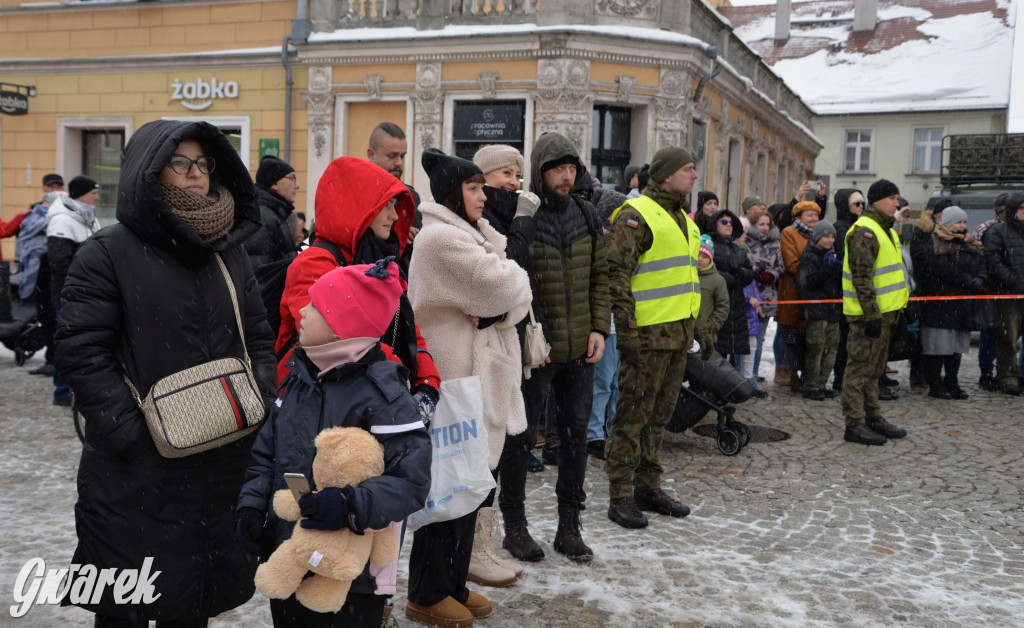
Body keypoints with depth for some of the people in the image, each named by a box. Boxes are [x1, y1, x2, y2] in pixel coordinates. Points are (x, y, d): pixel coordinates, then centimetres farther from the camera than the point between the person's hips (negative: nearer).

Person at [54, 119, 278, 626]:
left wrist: (261, 407, 1)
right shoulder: (107, 253, -6)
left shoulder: (229, 250, 11)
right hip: (137, 475, -5)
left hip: (223, 466, 5)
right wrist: (132, 434, -16)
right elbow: (82, 354, -11)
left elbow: (259, 337, 14)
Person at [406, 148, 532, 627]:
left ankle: (453, 583, 25)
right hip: (456, 377, -10)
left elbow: (516, 292, 9)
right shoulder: (442, 237, -15)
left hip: (476, 375, 10)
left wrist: (492, 311, -11)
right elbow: (503, 288, -20)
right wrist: (507, 282, 1)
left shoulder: (467, 233, 17)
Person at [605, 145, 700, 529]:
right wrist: (626, 329, -21)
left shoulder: (682, 217, 19)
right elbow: (616, 273, -17)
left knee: (660, 414, 14)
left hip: (679, 332, 9)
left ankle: (648, 487, 24)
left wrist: (692, 326, 22)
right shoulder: (636, 215, -10)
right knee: (633, 414, -3)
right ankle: (621, 497, 5)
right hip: (647, 333, -9)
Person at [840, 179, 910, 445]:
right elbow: (862, 278, -22)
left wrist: (890, 313, 23)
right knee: (860, 369, -5)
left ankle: (873, 418, 27)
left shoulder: (885, 230, 17)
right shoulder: (864, 231, -16)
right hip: (868, 313, -10)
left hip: (883, 311, 10)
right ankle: (854, 425, 0)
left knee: (874, 368, 17)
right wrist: (872, 315, -24)